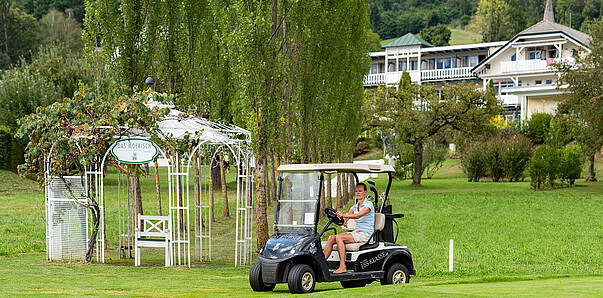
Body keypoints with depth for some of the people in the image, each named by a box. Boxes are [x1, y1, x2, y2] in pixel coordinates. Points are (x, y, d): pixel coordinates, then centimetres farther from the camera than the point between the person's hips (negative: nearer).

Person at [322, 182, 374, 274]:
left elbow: (358, 215, -24)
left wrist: (344, 215, -38)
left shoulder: (368, 204, -7)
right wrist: (344, 220, -26)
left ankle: (342, 267, -30)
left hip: (366, 234, -8)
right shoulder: (355, 207, 17)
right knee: (331, 237, -13)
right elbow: (348, 214, -1)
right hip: (356, 232, 8)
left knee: (339, 237, -27)